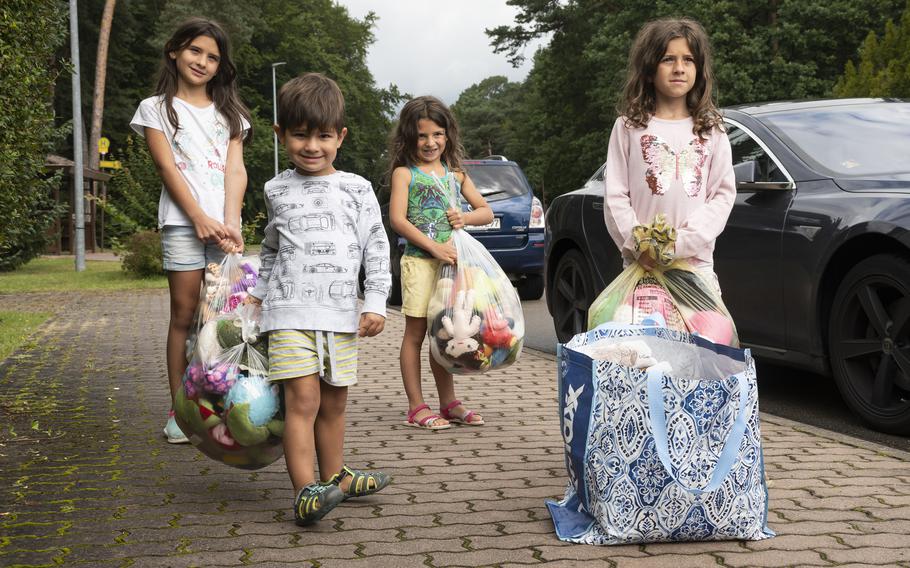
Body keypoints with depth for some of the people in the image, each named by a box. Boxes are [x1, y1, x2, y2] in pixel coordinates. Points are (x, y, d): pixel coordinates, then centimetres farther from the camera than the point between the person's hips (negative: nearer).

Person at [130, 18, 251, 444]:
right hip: (182, 222, -3)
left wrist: (230, 221, -10)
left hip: (224, 223, 3)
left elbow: (235, 170, 5)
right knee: (185, 315, -4)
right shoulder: (157, 108, 9)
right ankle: (179, 411, 2)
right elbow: (168, 168, -2)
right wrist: (201, 218, -13)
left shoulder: (229, 112, 18)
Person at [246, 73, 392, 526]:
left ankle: (333, 478, 25)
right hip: (290, 311, -1)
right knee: (303, 398, -13)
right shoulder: (277, 191, 9)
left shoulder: (356, 189, 5)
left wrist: (376, 303, -3)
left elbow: (376, 247, 4)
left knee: (334, 403, 10)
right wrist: (258, 294, 22)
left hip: (341, 313, 1)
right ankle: (304, 493, -15)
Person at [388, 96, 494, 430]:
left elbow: (486, 211, 17)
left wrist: (466, 218, -5)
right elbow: (397, 219, -12)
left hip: (450, 261, 5)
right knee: (416, 333, -1)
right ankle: (417, 408, 3)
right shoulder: (404, 173, -1)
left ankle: (448, 402, 20)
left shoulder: (455, 173, 13)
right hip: (419, 261, -5)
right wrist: (434, 246, -19)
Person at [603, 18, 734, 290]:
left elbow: (723, 194, 3)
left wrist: (682, 242, -11)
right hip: (643, 264, -1)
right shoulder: (629, 127, 7)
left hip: (697, 262, 1)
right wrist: (638, 245, -12)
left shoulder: (711, 130, 10)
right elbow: (614, 196, 2)